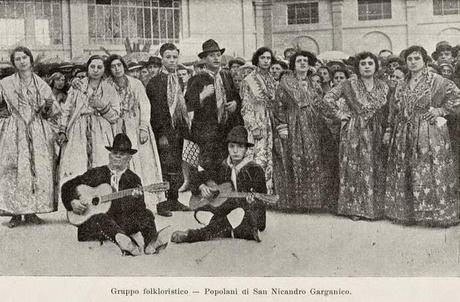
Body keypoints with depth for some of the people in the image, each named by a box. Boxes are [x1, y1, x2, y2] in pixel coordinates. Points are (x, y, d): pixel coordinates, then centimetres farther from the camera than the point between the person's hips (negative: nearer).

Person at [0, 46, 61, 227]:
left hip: (38, 133, 1)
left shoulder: (41, 84, 12)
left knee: (40, 170, -5)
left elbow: (54, 112, 13)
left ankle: (32, 212, 2)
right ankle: (15, 213, -1)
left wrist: (48, 106, -6)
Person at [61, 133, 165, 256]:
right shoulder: (96, 173, 11)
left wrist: (136, 199, -21)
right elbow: (68, 186, 12)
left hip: (123, 224, 2)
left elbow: (139, 209, 2)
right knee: (100, 218, -34)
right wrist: (73, 202, -8)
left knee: (146, 215, -20)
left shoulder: (134, 179, 12)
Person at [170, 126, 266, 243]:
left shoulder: (255, 170, -4)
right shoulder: (223, 168, 9)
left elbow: (261, 202, -6)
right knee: (200, 212, -19)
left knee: (241, 213, -39)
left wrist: (253, 203, -29)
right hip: (225, 211, 4)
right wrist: (202, 187, -4)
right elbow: (201, 177, 18)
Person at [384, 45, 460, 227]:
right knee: (403, 175, 5)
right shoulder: (402, 86, 15)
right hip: (404, 135, 5)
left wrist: (441, 111, -9)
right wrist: (389, 130, 13)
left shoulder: (436, 81, -2)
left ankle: (436, 214, 1)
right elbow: (394, 110, 18)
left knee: (430, 173, -7)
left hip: (429, 134, -5)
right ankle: (405, 212, 14)